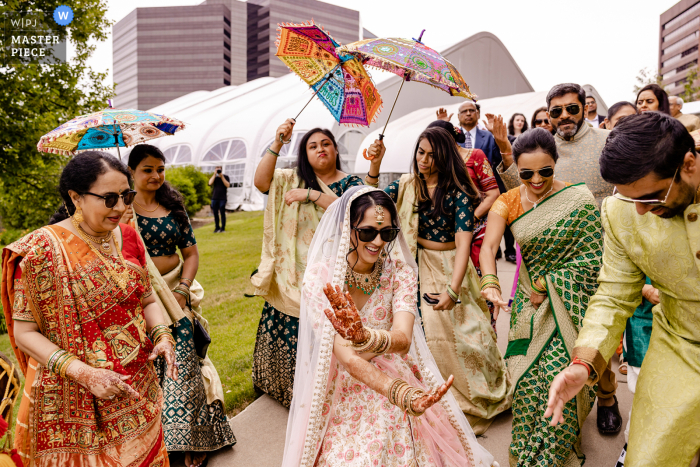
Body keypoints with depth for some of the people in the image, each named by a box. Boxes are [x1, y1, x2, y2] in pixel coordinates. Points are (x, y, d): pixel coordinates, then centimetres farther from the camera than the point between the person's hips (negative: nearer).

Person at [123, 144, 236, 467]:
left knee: (182, 366, 0)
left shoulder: (173, 207, 7)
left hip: (174, 294, 2)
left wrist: (182, 289, -6)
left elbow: (191, 253, 6)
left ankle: (192, 439, 14)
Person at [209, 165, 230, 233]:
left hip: (222, 198, -3)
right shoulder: (214, 177, 13)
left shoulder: (225, 177, 6)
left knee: (222, 213, -3)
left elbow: (227, 185, -8)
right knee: (215, 213, 3)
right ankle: (217, 228, 10)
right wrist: (215, 174, -7)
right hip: (214, 198, 3)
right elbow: (210, 183, -5)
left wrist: (222, 176, -10)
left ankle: (223, 228, 1)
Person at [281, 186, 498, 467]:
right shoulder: (319, 278, -15)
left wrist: (366, 338, -45)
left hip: (393, 381, 2)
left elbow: (403, 341, -23)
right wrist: (406, 395, -39)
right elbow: (346, 357, -24)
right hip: (341, 398, -1)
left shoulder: (400, 272, -7)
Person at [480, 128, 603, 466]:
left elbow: (591, 259, -10)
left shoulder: (579, 199, -9)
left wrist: (545, 285, -12)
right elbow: (488, 247, -14)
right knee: (528, 376, 4)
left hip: (569, 307, -2)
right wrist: (491, 285, -32)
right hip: (529, 303, 3)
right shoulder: (507, 203, -1)